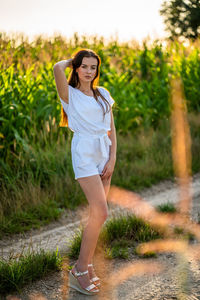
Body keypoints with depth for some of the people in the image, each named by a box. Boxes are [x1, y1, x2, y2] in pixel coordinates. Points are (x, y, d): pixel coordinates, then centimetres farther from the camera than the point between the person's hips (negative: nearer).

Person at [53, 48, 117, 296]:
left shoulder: (103, 94, 13)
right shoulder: (69, 94, -2)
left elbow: (111, 128, 12)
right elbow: (57, 68, -22)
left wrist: (112, 159, 1)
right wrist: (69, 61, 0)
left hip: (105, 154, 6)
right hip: (84, 154, -6)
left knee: (97, 214, 4)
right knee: (101, 213, -15)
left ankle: (86, 265, 17)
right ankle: (79, 272, -5)